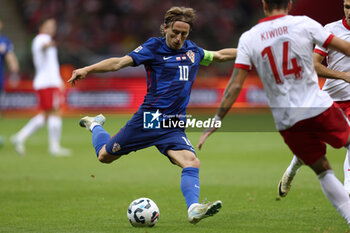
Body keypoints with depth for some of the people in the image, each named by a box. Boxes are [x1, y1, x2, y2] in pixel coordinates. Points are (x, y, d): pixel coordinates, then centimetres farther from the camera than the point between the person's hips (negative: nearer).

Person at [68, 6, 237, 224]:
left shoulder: (193, 51, 12)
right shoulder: (154, 47, -5)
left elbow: (219, 55, 30)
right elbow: (121, 62, -14)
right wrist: (88, 69, -26)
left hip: (174, 126, 3)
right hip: (149, 119, -3)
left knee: (192, 163, -22)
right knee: (105, 155, 11)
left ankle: (194, 209, -34)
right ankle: (95, 125, 42)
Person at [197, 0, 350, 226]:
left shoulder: (248, 38, 2)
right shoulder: (304, 24, -3)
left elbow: (235, 86, -2)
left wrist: (215, 122, 2)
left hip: (287, 122, 2)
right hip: (319, 108, -2)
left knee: (323, 171, 13)